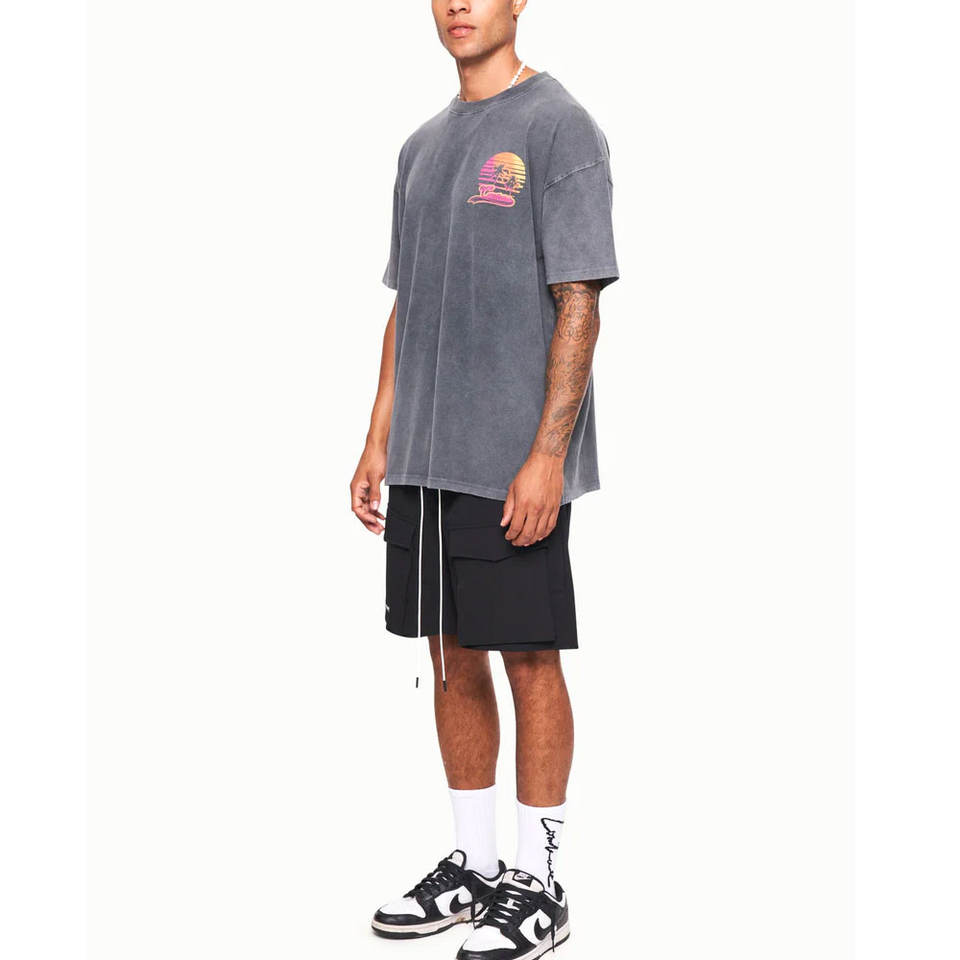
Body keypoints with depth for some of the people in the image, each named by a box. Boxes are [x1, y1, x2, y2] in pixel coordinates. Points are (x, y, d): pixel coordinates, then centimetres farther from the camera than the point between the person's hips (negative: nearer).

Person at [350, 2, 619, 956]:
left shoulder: (558, 127, -5)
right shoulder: (422, 145, 18)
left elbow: (578, 304, -11)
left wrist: (547, 456, -17)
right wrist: (379, 442, 14)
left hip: (515, 464, -7)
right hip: (425, 464, 7)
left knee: (528, 658, -1)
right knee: (450, 656, 12)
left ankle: (536, 883, 12)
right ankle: (471, 864, 25)